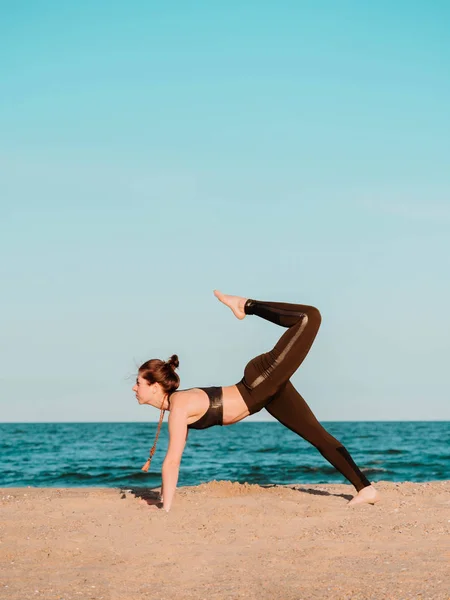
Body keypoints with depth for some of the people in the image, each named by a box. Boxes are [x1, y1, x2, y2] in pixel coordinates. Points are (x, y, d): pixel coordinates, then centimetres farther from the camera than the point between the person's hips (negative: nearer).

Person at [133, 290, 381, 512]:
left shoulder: (180, 406, -22)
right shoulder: (175, 404, 2)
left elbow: (172, 461, -26)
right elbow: (175, 456, 12)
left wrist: (165, 510, -24)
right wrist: (163, 501, 15)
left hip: (264, 383, -8)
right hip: (264, 392, 8)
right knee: (320, 437, 10)